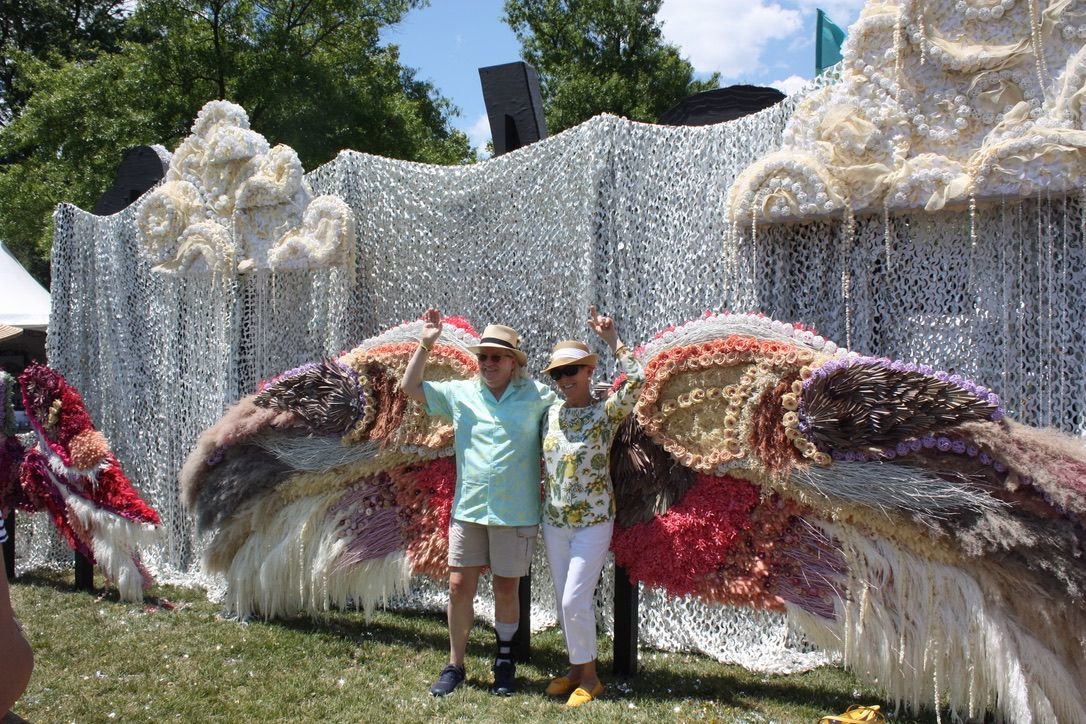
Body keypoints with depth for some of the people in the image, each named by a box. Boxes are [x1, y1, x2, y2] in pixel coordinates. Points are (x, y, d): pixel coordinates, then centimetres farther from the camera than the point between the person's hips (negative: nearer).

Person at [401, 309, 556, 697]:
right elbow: (410, 387, 6)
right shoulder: (460, 393, 6)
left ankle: (505, 659, 31)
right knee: (459, 587, 4)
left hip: (515, 515, -2)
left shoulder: (537, 395, -1)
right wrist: (426, 344, 0)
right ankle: (455, 665, 20)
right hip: (467, 509, 2)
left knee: (506, 590, 9)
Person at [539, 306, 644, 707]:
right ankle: (576, 668, 27)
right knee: (564, 601, 12)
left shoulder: (606, 412, -10)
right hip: (554, 523, 6)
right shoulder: (553, 413, 5)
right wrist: (540, 499, 11)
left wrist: (612, 338, -22)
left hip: (593, 523, -5)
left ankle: (589, 675, 10)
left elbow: (637, 380, -26)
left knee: (575, 601, -7)